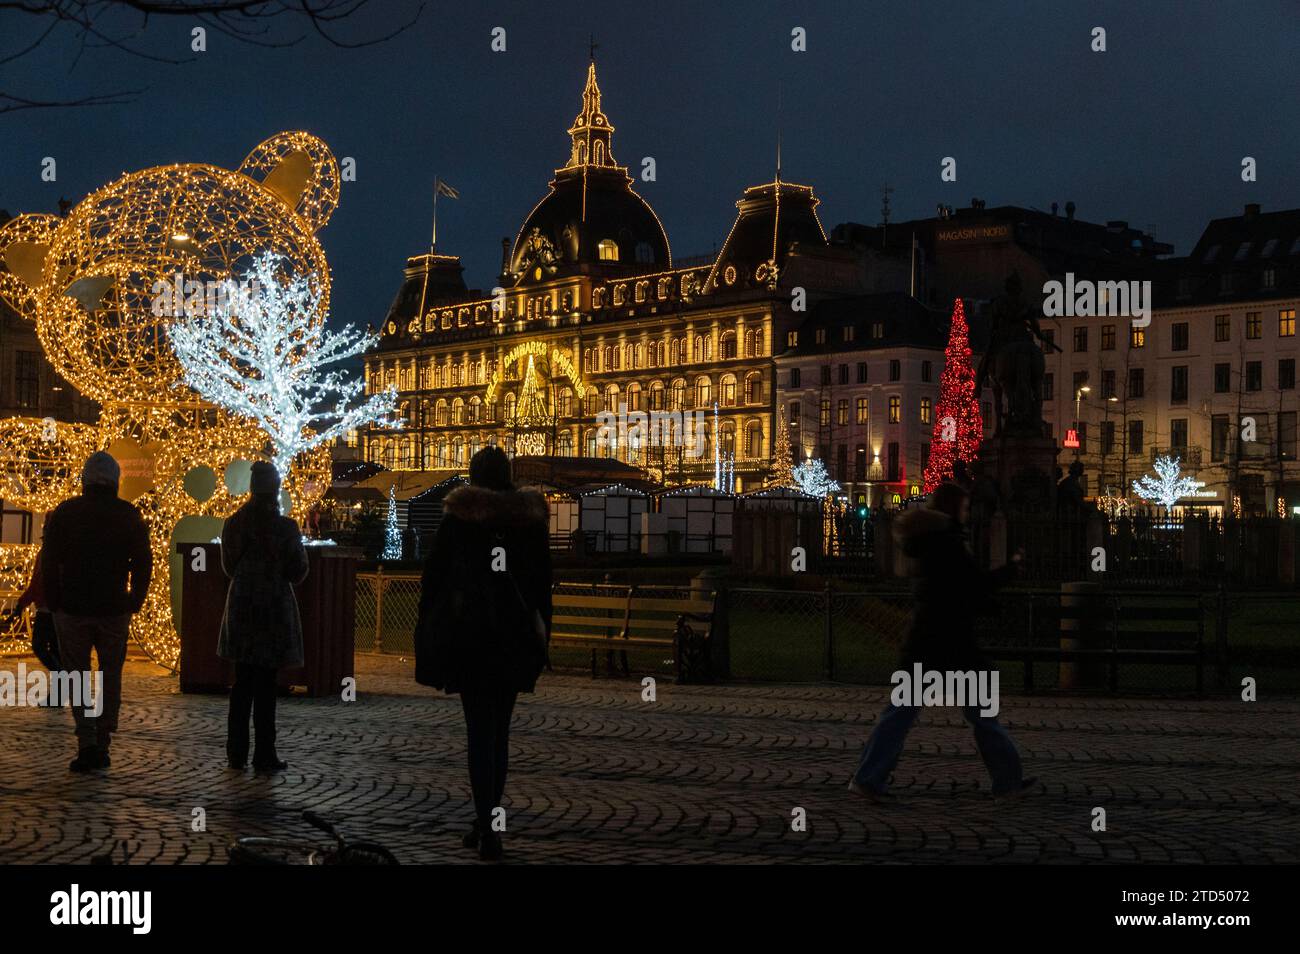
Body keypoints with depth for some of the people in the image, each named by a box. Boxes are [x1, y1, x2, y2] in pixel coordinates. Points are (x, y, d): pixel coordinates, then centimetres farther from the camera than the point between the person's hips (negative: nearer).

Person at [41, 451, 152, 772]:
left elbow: (49, 562, -1)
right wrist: (135, 602, 10)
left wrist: (53, 604, 7)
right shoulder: (129, 516, 1)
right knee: (111, 677, 10)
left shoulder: (63, 513, -2)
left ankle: (87, 742, -9)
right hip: (115, 610, 1)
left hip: (72, 609, -1)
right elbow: (143, 563, 1)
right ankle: (103, 747, 10)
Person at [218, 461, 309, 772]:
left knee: (242, 682, 13)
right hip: (273, 608, -4)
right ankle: (264, 755, 2)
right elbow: (298, 572, -7)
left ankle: (236, 752, 17)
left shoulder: (233, 524, 1)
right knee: (265, 685, 0)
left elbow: (228, 567, 11)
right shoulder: (284, 527, -13)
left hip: (241, 606, 4)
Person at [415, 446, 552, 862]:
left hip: (467, 635, -3)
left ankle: (486, 828, -12)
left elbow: (433, 574, -2)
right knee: (499, 730, 13)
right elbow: (543, 582, 9)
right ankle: (488, 821, 19)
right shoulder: (532, 519, 7)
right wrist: (540, 637, 14)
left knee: (481, 729, -4)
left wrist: (428, 635, 5)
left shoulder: (458, 516, -2)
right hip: (516, 636, 3)